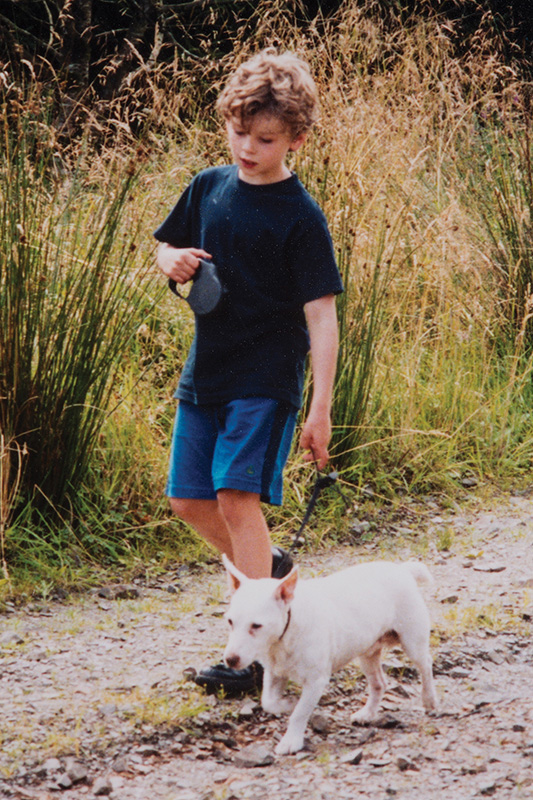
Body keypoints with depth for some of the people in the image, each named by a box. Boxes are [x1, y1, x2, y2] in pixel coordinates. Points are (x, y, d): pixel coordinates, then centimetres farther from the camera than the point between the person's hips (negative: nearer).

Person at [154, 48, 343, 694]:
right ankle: (268, 569, 34)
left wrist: (321, 409, -17)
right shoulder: (208, 188, 5)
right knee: (189, 501, 8)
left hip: (267, 379, -6)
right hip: (205, 373, 6)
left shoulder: (300, 218, -12)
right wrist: (173, 262, -6)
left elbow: (321, 317, -13)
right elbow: (166, 247, 20)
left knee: (236, 493, -15)